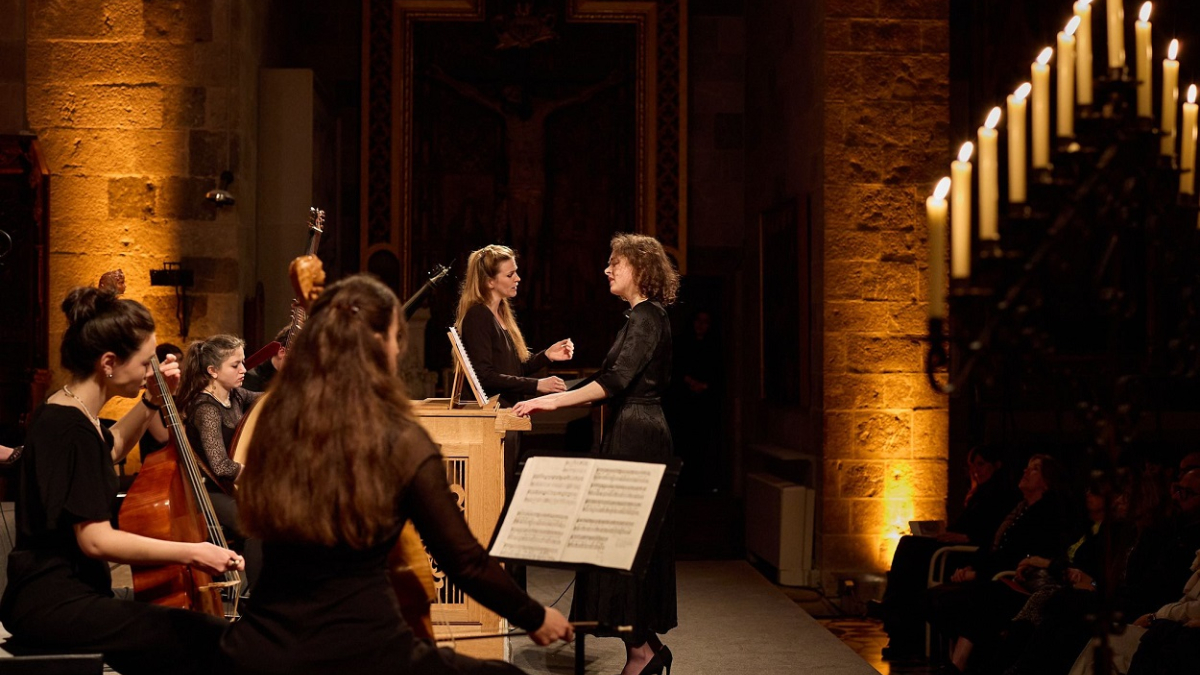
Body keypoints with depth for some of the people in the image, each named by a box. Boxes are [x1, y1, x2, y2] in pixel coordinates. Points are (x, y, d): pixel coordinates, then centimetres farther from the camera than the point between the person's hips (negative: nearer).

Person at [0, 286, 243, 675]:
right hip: (53, 604, -10)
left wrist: (152, 401, 24)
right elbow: (96, 540, -22)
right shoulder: (73, 429, -18)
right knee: (210, 640, -22)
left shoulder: (63, 410, 12)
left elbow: (112, 448, 36)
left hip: (55, 595, 10)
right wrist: (191, 553, -19)